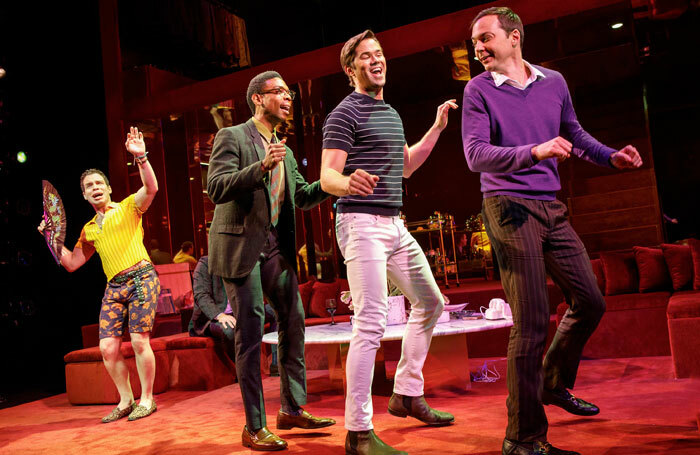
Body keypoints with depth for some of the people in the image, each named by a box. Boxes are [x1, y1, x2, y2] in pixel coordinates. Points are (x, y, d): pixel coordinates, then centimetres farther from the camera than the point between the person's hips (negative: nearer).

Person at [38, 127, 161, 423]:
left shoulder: (129, 207, 5)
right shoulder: (89, 229, 20)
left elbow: (151, 188, -14)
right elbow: (72, 263, 21)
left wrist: (140, 157, -27)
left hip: (141, 279, -5)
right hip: (114, 287, 6)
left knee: (139, 341, -8)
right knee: (107, 347, -1)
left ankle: (147, 400, 7)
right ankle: (125, 401, 16)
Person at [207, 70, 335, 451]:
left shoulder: (284, 152, 18)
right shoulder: (231, 137, -4)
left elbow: (303, 196, 19)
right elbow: (216, 189, -15)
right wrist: (261, 168, -28)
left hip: (277, 249, 7)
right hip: (241, 247, -7)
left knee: (293, 324, 7)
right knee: (250, 334, -4)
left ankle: (292, 410, 21)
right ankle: (254, 428, 5)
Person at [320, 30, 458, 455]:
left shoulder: (391, 112, 20)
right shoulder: (345, 114, -6)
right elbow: (327, 176, -15)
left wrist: (438, 128, 25)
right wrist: (349, 183, -38)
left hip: (395, 224, 9)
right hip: (362, 224, -9)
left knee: (430, 303, 15)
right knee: (371, 323, -15)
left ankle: (407, 395, 26)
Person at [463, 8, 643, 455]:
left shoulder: (554, 81, 10)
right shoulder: (478, 90, -4)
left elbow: (574, 133, 24)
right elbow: (476, 155, -15)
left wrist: (612, 157, 8)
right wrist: (534, 152, -28)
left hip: (552, 207, 6)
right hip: (509, 208, -6)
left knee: (590, 303, 12)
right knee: (532, 322, -9)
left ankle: (554, 384, 35)